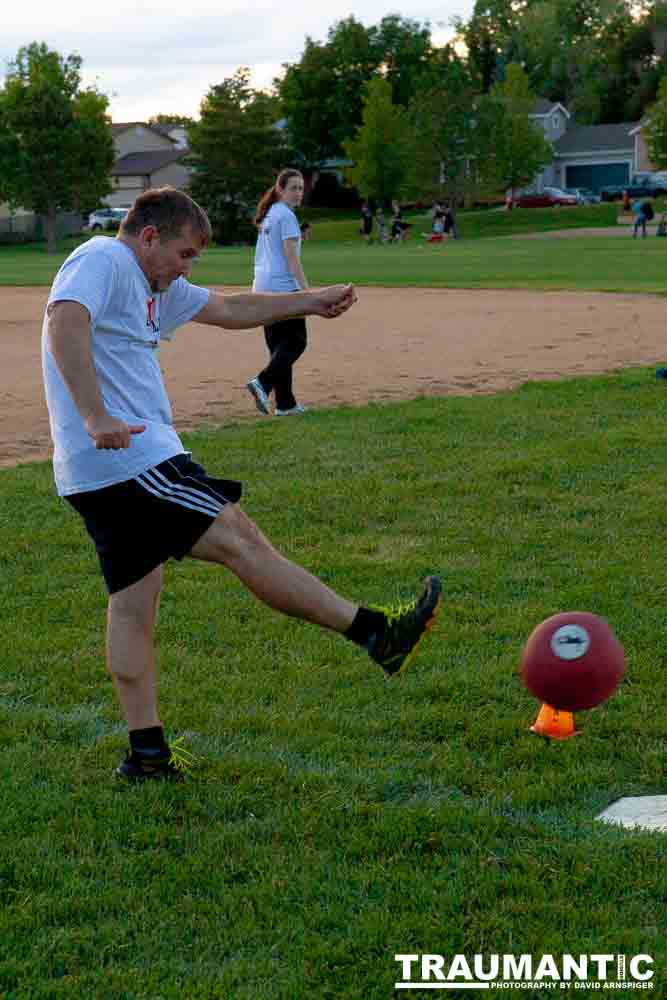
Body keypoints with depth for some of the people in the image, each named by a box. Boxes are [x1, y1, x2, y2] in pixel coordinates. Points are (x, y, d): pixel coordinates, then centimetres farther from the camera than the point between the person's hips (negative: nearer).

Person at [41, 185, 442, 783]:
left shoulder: (152, 285, 23)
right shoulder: (104, 261, -8)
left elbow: (227, 310, 32)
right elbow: (65, 322, -27)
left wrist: (309, 303, 34)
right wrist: (96, 417, -34)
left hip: (106, 475, 11)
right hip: (131, 460, -11)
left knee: (134, 604, 9)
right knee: (240, 542, -7)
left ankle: (147, 754, 12)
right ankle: (378, 634, -1)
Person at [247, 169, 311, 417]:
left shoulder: (267, 216, 17)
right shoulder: (286, 216, -10)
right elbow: (291, 257, -17)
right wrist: (306, 290, -18)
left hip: (262, 287, 9)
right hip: (283, 286, -9)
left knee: (279, 345, 10)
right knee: (296, 341, -4)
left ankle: (285, 403, 10)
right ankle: (263, 383, -19)